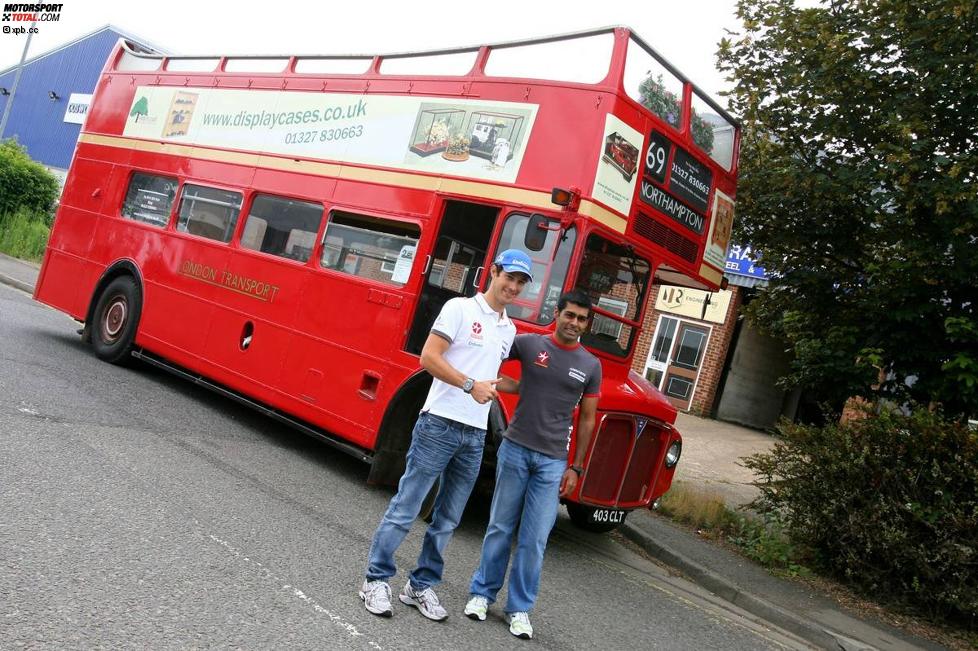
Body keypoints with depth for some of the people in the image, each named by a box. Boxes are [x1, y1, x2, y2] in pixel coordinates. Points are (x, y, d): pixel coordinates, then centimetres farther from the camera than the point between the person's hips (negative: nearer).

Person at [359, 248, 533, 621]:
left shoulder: (509, 330, 16)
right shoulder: (460, 308, -4)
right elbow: (428, 357, -12)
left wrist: (491, 388, 9)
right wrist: (470, 385, -18)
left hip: (475, 436, 7)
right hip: (440, 424, -7)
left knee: (448, 519, 11)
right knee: (406, 507, -1)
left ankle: (421, 586, 23)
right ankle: (377, 579, 12)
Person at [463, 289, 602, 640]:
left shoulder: (591, 365, 4)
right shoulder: (528, 343, -2)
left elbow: (587, 420, 9)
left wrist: (575, 467, 6)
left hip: (553, 461, 1)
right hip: (515, 449, -1)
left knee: (535, 539, 4)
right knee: (500, 528, 9)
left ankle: (520, 608, 18)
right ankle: (482, 593, 25)